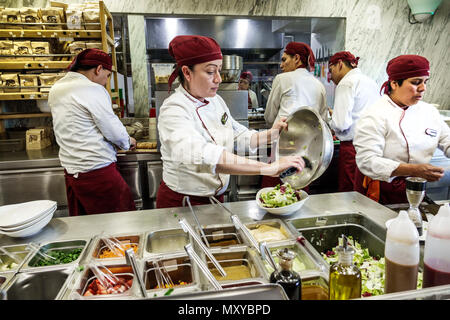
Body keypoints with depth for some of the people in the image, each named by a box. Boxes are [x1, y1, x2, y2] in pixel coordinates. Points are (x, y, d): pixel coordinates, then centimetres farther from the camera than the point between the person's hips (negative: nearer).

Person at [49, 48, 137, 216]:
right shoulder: (93, 90, -15)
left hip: (70, 170, 9)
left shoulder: (56, 89, 10)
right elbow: (114, 131, -12)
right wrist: (128, 141, 10)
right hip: (96, 170, -9)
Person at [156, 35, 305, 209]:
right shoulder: (173, 110, -25)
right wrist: (268, 168, -45)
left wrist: (271, 134, -10)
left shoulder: (215, 100, 1)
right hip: (181, 205, -7)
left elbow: (238, 137, 8)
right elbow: (201, 156, -42)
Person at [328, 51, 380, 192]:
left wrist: (330, 124, 4)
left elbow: (341, 123, -18)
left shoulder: (346, 83, -9)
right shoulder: (370, 81, 17)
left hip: (353, 148, -8)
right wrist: (335, 114, 25)